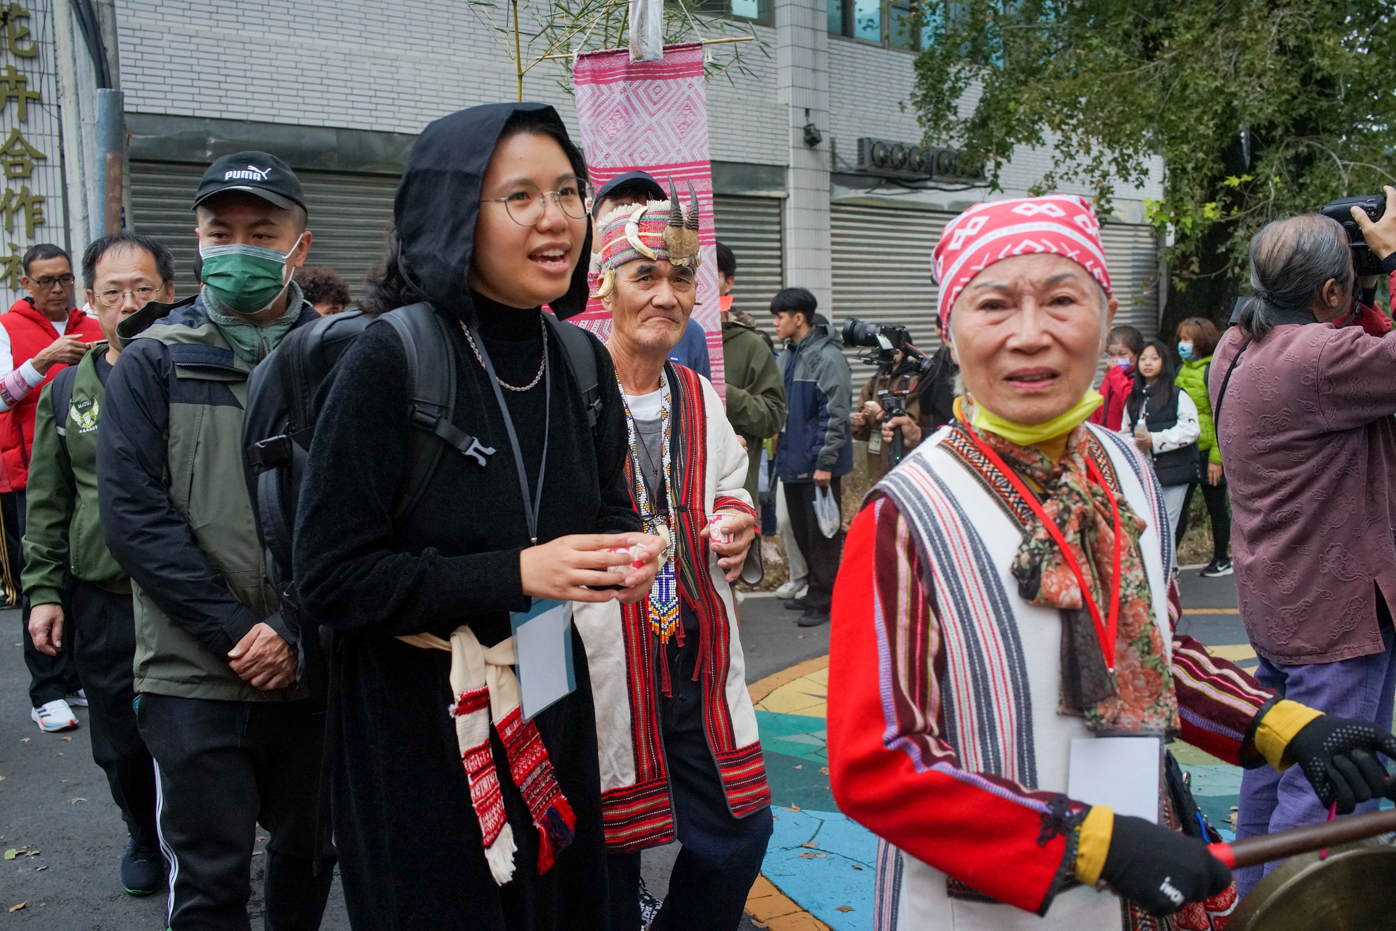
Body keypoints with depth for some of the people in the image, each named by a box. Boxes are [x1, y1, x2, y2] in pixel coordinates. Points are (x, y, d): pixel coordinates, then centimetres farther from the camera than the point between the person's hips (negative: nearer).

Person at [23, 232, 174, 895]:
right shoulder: (67, 391, 7)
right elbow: (47, 504, 12)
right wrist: (43, 591, 6)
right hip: (102, 603, 3)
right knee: (121, 745, 14)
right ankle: (144, 837, 40)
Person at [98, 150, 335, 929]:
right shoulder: (154, 361, 1)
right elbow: (133, 510, -6)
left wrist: (300, 636, -13)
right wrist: (236, 632, -13)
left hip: (316, 670, 1)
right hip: (194, 673, -1)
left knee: (309, 852, 18)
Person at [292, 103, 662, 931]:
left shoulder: (583, 362, -1)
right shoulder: (392, 360, -18)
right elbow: (330, 577, -17)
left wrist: (628, 558, -11)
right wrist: (517, 575, -24)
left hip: (551, 707, 6)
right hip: (417, 726, -5)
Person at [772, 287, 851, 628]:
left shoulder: (827, 358, -15)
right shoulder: (788, 355, 12)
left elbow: (835, 415, -17)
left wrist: (825, 462, -19)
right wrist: (780, 446, 16)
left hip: (818, 464, -9)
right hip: (792, 460, 9)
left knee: (822, 534, 0)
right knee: (802, 532, 15)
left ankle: (824, 600, 8)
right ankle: (815, 591, 27)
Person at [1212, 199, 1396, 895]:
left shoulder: (1236, 350, 5)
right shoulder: (1322, 357, -24)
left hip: (1271, 603, 10)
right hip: (1335, 609, -10)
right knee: (1326, 792, -2)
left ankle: (1250, 899, 35)